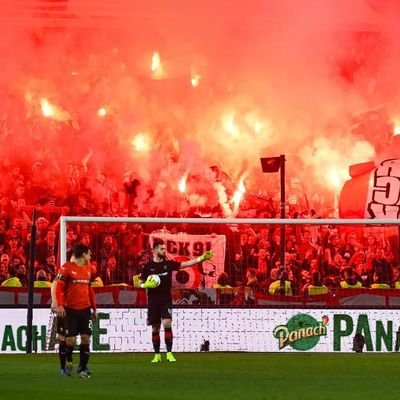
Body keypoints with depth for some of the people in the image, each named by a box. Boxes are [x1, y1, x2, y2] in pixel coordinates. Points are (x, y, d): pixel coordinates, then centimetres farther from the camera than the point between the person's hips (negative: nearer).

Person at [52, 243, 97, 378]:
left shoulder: (88, 268, 12)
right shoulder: (67, 268, -7)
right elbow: (57, 286, -11)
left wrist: (94, 309, 18)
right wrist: (59, 305, -21)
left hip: (85, 309, 5)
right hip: (70, 309, -5)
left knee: (86, 338, -2)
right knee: (70, 339, -5)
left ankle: (83, 368, 4)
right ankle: (68, 362, 23)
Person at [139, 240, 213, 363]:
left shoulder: (168, 264, 4)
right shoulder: (147, 267, 0)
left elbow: (186, 264, 0)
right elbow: (140, 283, 4)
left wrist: (202, 258, -7)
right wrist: (146, 285, -19)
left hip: (166, 300, 0)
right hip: (153, 301, 0)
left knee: (167, 323, -17)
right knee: (155, 328, 5)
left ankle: (169, 353, -11)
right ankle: (157, 355, 16)